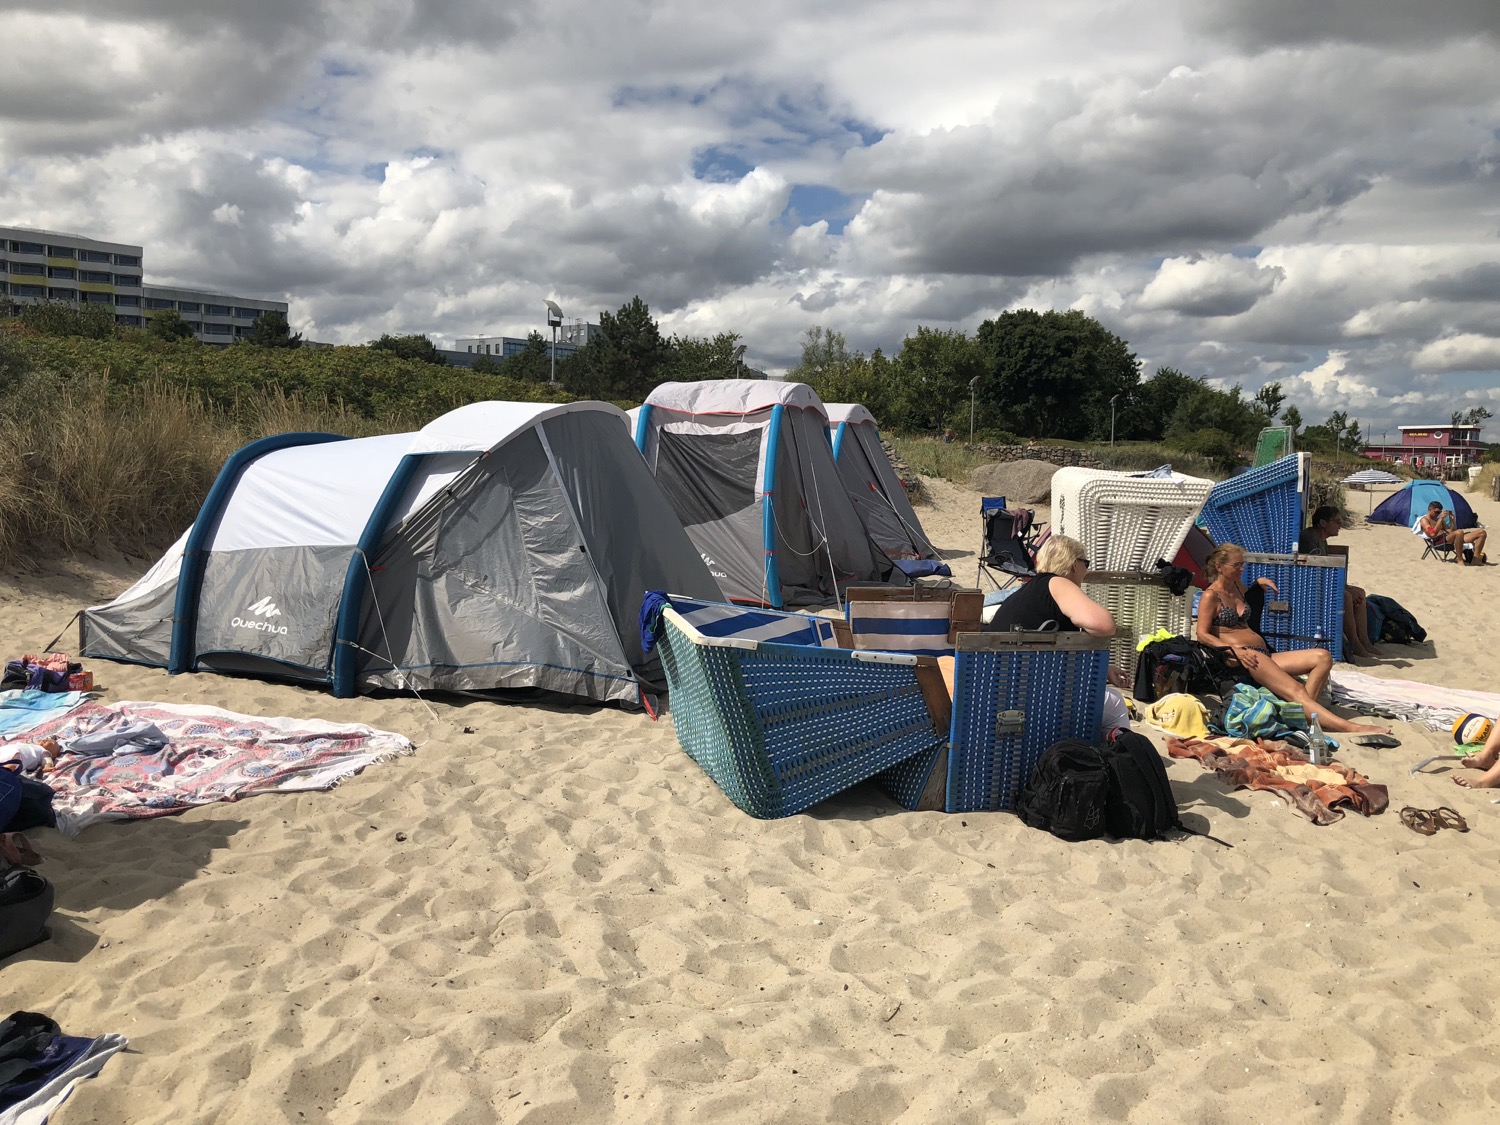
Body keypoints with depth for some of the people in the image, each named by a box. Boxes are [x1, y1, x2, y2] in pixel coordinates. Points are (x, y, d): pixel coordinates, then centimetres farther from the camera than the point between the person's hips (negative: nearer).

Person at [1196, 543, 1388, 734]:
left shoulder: (1237, 586, 22)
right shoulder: (1210, 596, -2)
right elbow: (1203, 635, -11)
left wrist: (1257, 583, 26)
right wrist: (1234, 650, -22)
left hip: (1265, 654, 10)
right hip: (1242, 656, -10)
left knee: (1323, 657, -8)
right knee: (1295, 690, -28)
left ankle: (1306, 709, -24)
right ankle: (1349, 727, -41)